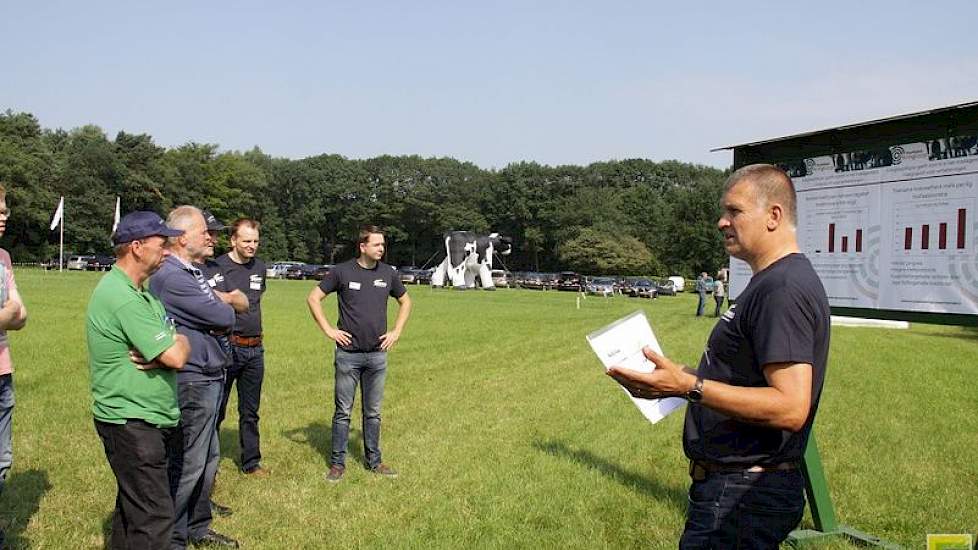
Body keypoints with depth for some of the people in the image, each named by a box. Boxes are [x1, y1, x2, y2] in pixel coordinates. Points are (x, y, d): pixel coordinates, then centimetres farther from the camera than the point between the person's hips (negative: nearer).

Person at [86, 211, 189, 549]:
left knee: (133, 504, 22)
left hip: (151, 420, 10)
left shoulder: (139, 291, 12)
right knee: (153, 520, -6)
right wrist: (181, 343, -1)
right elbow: (176, 357, -24)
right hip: (131, 423, -10)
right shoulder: (123, 297, -22)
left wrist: (162, 350, -12)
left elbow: (173, 345, 11)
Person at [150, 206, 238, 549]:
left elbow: (223, 318, 13)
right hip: (192, 382, -10)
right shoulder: (171, 276, -19)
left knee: (208, 459, 19)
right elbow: (223, 317, -20)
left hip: (209, 378, 10)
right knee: (188, 465, 1)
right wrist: (224, 311, 1)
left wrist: (218, 320, -9)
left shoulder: (191, 273, 14)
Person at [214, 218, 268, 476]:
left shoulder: (259, 266, 9)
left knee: (250, 411, 15)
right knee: (216, 409, 4)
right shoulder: (218, 267, -11)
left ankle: (251, 462, 26)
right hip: (226, 348, -6)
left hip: (254, 349, 6)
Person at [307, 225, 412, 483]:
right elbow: (313, 298, 0)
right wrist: (328, 330, -5)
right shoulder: (342, 271, -6)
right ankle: (338, 463, 17)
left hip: (378, 355, 3)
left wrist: (397, 331, 8)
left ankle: (374, 460, 24)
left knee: (373, 412, 13)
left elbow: (405, 301, 19)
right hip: (348, 353, -3)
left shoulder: (388, 273, 3)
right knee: (343, 411, 5)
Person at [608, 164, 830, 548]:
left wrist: (688, 386, -28)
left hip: (742, 497, -10)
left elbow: (790, 407, -27)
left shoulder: (783, 289, -20)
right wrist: (682, 378, 13)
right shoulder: (769, 283, 14)